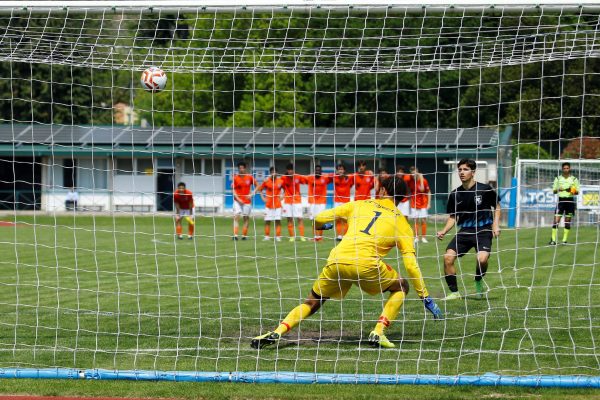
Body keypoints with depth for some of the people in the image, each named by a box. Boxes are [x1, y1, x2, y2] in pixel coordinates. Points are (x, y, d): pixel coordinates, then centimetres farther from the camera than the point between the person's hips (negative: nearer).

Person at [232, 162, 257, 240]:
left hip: (247, 201, 1)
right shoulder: (235, 178, -2)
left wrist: (251, 194, -5)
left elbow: (257, 186, 7)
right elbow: (233, 190, -2)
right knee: (236, 217, -13)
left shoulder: (250, 177, 0)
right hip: (237, 201, -1)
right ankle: (235, 235, -18)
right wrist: (238, 199, -13)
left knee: (246, 218, 5)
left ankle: (244, 235, 12)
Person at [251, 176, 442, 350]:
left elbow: (319, 219, 22)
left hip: (336, 261, 3)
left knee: (311, 303, 21)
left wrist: (325, 225, 48)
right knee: (401, 286, 23)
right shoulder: (401, 222, 17)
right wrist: (426, 297, 13)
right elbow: (411, 264, 8)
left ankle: (277, 332, -2)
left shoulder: (359, 205, 22)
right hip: (366, 264, -3)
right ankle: (378, 333, 4)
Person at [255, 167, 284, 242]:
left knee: (278, 221, -2)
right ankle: (267, 236, 9)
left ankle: (278, 237, 2)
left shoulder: (280, 181, -1)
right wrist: (263, 198, -3)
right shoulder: (266, 181, -4)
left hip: (277, 204, 0)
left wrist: (282, 197, 1)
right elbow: (260, 189, 7)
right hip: (269, 204, 0)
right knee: (267, 221, 2)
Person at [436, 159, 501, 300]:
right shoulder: (455, 195, 3)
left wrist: (495, 224, -2)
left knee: (482, 258, -29)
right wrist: (444, 231, -4)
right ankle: (454, 292, 0)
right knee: (448, 257, -15)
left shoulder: (485, 189, -5)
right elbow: (452, 217, 12)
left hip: (483, 230, -4)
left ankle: (478, 282, 5)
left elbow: (497, 206, 10)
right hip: (464, 231, 4)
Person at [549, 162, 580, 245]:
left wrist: (572, 191, -14)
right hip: (561, 200, 0)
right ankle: (553, 240, -6)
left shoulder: (574, 179, 6)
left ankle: (565, 240, 9)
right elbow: (554, 191, 9)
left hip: (570, 201, 0)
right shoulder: (558, 178, 7)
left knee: (567, 222, 3)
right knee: (556, 221, -9)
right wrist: (558, 190, -13)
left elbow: (577, 192, 8)